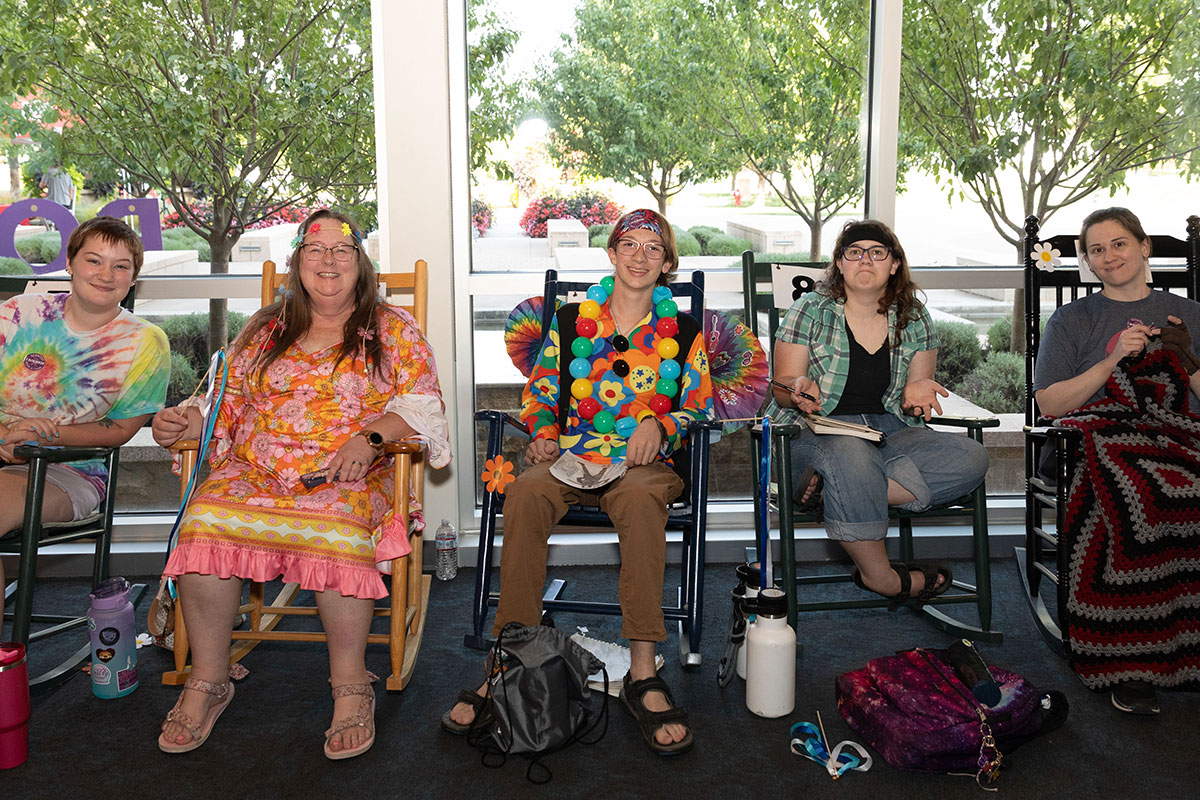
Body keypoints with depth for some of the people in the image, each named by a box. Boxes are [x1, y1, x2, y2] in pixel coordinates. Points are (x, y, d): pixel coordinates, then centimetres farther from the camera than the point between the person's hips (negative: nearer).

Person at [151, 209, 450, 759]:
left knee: (336, 532, -37)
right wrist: (185, 422, 1)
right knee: (205, 522, -28)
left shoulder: (394, 330, 11)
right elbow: (227, 401, 21)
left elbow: (421, 406, 2)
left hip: (349, 478, -3)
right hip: (252, 474, 3)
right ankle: (207, 681, -13)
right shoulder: (264, 330, 21)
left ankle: (351, 687, -22)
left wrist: (370, 439, -16)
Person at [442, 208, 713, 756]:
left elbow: (700, 407, 15)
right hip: (570, 458, 1)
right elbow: (539, 392, 20)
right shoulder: (571, 321, 17)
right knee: (525, 493, -35)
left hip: (643, 461, -1)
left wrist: (659, 425, -5)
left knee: (639, 497, -40)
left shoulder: (682, 332, 15)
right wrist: (543, 434, 0)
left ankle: (642, 672, -41)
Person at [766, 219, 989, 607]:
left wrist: (915, 392, -14)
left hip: (889, 430, 4)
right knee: (850, 453, -41)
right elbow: (782, 386, -1)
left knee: (970, 458, -22)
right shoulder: (809, 312, 2)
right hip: (818, 429, -4)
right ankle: (878, 574, -22)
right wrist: (802, 391, -25)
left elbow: (918, 383, 12)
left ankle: (831, 487, -27)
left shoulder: (915, 320, 11)